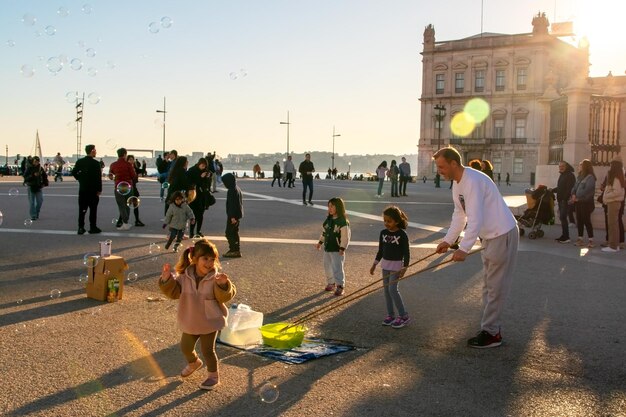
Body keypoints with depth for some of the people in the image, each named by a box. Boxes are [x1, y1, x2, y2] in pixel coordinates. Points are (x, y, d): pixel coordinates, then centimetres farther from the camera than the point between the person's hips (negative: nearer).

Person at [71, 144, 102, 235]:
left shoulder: (80, 162, 3)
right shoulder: (95, 163, -11)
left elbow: (74, 172, 3)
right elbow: (98, 177, -13)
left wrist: (80, 179, 14)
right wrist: (99, 189, -8)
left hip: (82, 189, 4)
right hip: (93, 189, -4)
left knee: (82, 209, 8)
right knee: (93, 209, 4)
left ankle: (81, 228, 5)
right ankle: (93, 227, 6)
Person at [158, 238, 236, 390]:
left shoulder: (215, 278, -17)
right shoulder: (185, 276, -8)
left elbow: (225, 297, -19)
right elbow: (174, 292, -4)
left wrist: (223, 285, -39)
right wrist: (166, 279, -19)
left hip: (210, 321, -4)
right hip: (190, 322, 4)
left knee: (207, 349, 2)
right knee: (185, 347, 19)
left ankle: (214, 376, 23)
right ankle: (193, 363, 52)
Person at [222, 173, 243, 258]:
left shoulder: (232, 191, -17)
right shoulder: (237, 189, 13)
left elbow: (232, 204, -22)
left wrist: (232, 216, -24)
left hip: (233, 216, -10)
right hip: (238, 215, 10)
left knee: (229, 233, -5)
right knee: (234, 233, 16)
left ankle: (235, 250, -5)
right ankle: (236, 250, 22)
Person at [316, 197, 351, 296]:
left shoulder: (343, 221, -16)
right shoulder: (328, 219, 8)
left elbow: (345, 236, -17)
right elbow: (324, 233, 19)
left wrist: (342, 248, -21)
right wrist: (320, 242, 17)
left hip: (337, 250, -8)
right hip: (327, 248, 8)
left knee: (337, 268, -6)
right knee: (327, 267, 15)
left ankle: (340, 286, 3)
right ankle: (331, 283, 30)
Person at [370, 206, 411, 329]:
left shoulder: (402, 234, -13)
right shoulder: (383, 233, 3)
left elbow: (406, 253, -10)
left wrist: (404, 268, -15)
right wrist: (374, 264, 12)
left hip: (396, 265, -6)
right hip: (385, 264, 6)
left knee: (393, 289, -12)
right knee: (386, 290, 8)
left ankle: (403, 316, -2)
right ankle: (391, 315, 18)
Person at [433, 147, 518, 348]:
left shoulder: (473, 181, -25)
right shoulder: (457, 184, 7)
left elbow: (475, 219, -31)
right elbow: (459, 215, 14)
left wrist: (463, 249, -33)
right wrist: (448, 240, 10)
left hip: (503, 235, -11)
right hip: (490, 236, 11)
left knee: (495, 286, -4)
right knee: (488, 285, 15)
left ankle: (490, 333, 3)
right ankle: (492, 328, 24)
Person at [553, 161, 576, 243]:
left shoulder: (570, 175, -11)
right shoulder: (562, 175, 20)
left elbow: (569, 189, -19)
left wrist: (565, 198, -25)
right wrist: (552, 190, 14)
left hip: (566, 200, -10)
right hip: (561, 200, 10)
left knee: (563, 217, -12)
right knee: (561, 217, 11)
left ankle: (566, 237, -10)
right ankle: (564, 236, 17)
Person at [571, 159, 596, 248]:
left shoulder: (590, 177, -11)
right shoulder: (579, 176, 16)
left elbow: (587, 190, -19)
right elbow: (575, 187, 14)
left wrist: (578, 197, -16)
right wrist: (573, 194, -5)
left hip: (586, 202, -8)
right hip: (578, 202, 8)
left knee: (586, 221, -8)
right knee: (579, 220, 10)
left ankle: (591, 240, -4)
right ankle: (580, 239, 16)